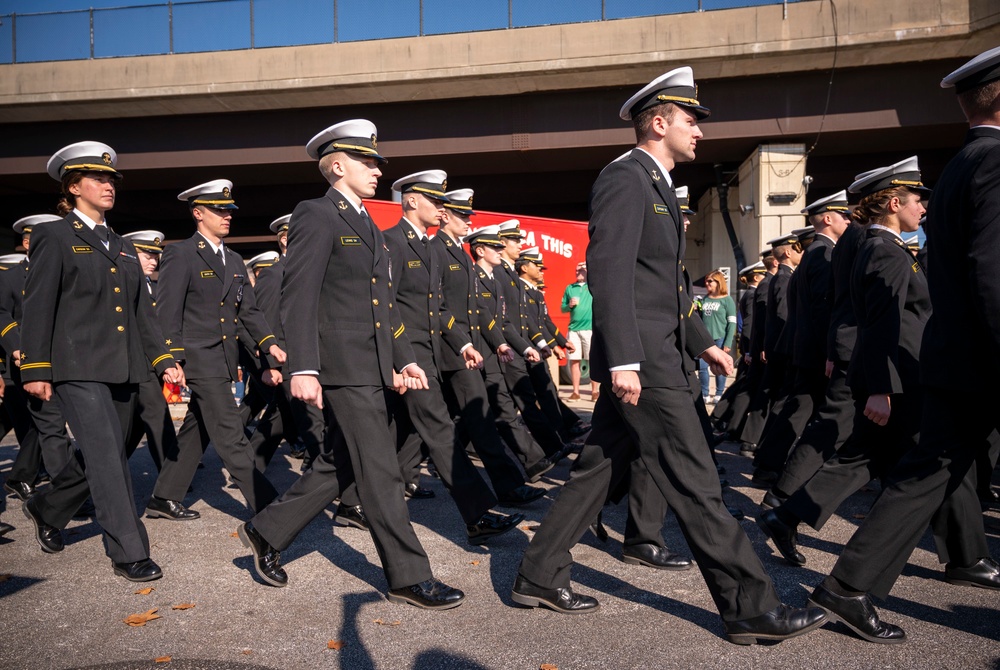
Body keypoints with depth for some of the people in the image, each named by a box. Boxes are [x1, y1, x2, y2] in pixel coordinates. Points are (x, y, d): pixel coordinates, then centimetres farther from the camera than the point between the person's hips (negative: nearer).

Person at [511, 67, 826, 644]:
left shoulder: (655, 185, 22)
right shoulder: (626, 178, -10)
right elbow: (610, 273, -20)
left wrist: (703, 342, 24)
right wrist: (623, 359, -26)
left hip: (652, 357, 10)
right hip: (641, 360, -10)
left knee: (600, 470, 13)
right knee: (695, 484, -3)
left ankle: (541, 577, 23)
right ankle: (751, 607, 9)